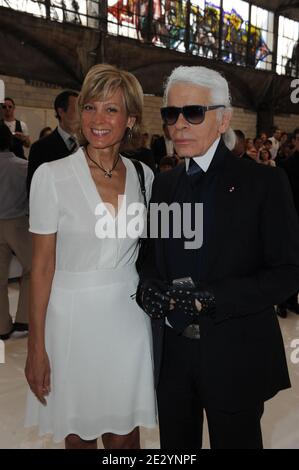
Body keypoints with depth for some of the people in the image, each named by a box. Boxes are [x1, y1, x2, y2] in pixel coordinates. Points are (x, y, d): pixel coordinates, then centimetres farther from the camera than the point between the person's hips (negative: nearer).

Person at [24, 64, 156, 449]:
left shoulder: (143, 176, 1)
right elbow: (42, 265, -8)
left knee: (124, 433, 15)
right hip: (73, 319, -2)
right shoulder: (52, 176, -10)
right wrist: (36, 347, -7)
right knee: (78, 433, 15)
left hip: (129, 319, 3)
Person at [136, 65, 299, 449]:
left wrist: (210, 299, -21)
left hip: (235, 357, -4)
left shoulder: (263, 183, -8)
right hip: (171, 353, 4)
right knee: (175, 445, 19)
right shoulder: (163, 184, 7)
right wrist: (150, 290, -11)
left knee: (233, 441, 15)